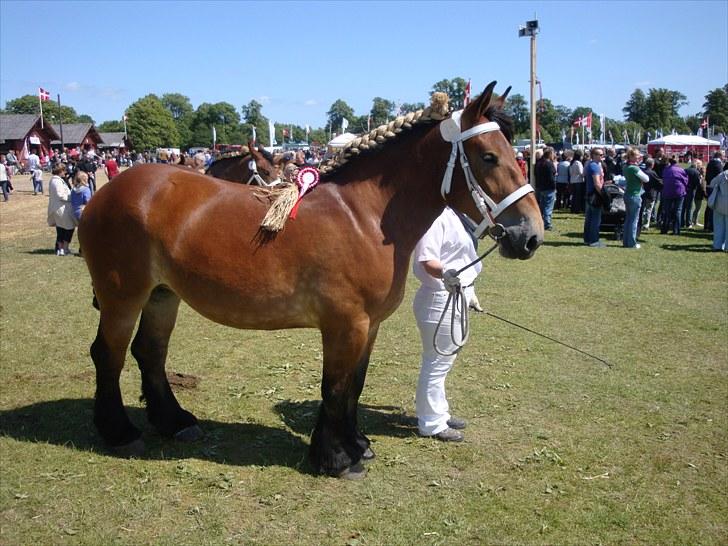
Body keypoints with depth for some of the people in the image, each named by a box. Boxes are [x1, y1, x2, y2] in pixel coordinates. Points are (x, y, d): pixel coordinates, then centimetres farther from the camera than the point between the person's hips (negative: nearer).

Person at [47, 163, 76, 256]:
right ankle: (65, 249, 5)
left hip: (56, 209, 10)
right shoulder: (58, 181, -19)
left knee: (60, 229, 15)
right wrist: (71, 197, -13)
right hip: (62, 209, -10)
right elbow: (60, 195, -24)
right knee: (69, 228, 3)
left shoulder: (53, 180, 13)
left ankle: (60, 248, 21)